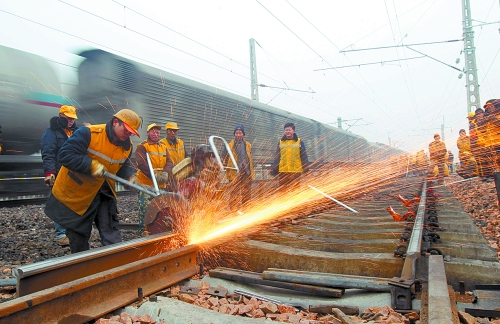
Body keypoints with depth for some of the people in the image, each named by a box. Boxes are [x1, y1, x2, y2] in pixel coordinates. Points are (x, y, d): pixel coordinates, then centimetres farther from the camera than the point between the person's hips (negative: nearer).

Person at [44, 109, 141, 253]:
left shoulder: (127, 145, -4)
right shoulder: (88, 133, -24)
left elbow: (124, 166, 5)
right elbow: (65, 155, -26)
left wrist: (130, 176, -16)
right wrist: (92, 165, -32)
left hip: (102, 194, 4)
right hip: (74, 193, -4)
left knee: (110, 232, -1)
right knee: (78, 236, 11)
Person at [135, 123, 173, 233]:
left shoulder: (163, 146, 14)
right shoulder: (142, 147, -7)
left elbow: (169, 162, 4)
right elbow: (141, 164, -21)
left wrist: (166, 173, -17)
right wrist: (154, 176, -30)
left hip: (161, 184, 6)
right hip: (146, 183, -6)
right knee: (145, 206, -8)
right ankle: (142, 228, 6)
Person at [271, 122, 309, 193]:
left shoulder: (299, 142, 5)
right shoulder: (281, 142, 11)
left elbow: (304, 157, 3)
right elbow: (276, 158, 11)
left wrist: (306, 169, -4)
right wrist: (274, 170, 4)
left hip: (296, 172, -2)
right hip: (283, 172, 2)